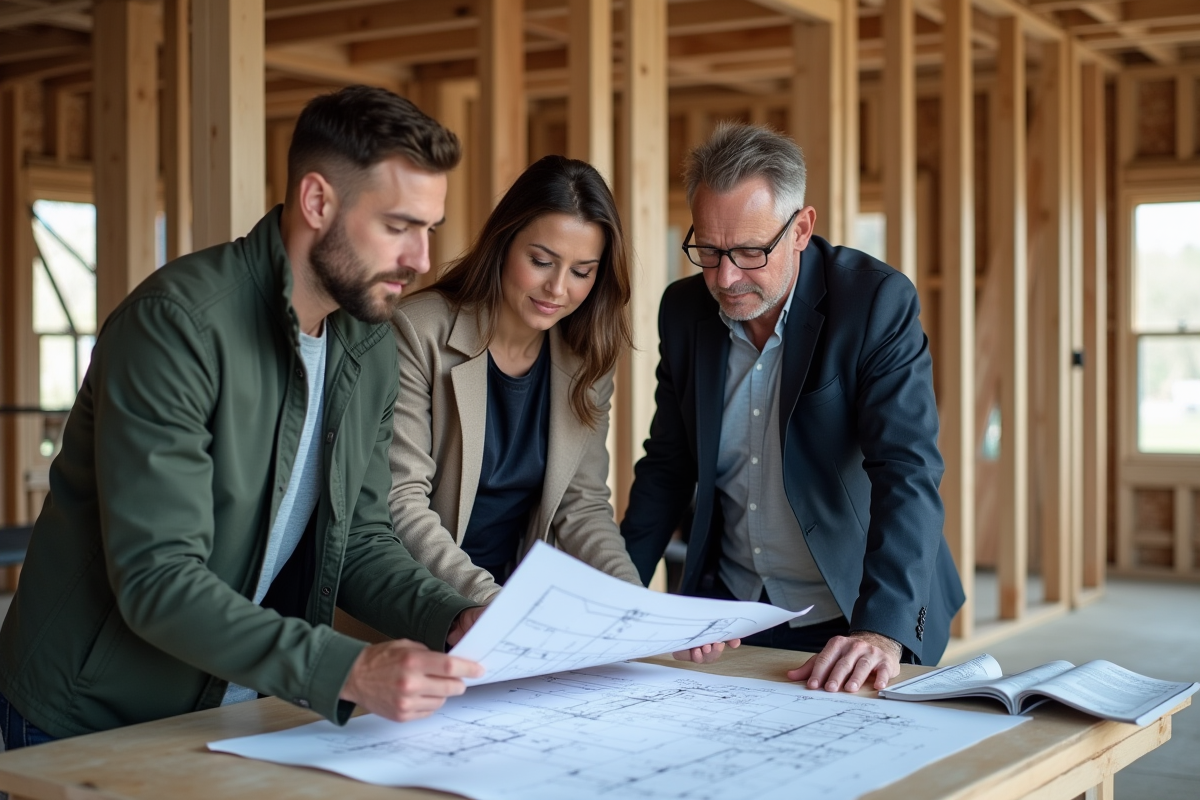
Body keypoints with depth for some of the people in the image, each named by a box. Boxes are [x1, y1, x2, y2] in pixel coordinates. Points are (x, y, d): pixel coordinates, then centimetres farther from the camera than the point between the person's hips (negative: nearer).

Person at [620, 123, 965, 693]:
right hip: (729, 611, 3)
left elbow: (907, 470, -22)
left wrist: (882, 630, -33)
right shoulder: (683, 310, 1)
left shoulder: (878, 301, -14)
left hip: (852, 621, -3)